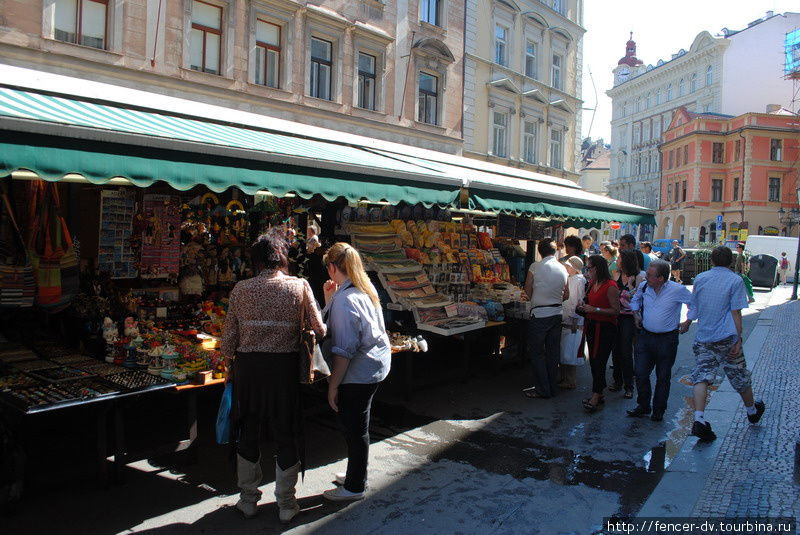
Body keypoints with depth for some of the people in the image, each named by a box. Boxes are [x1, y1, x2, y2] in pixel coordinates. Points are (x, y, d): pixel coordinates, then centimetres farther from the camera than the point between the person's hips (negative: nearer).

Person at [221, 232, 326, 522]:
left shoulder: (241, 289, -1)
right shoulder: (299, 286, -5)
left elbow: (229, 335, 1)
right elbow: (319, 330, -5)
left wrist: (230, 365, 15)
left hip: (247, 366, 1)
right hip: (284, 367, -1)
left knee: (248, 433, 17)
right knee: (286, 435, 12)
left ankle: (248, 501, 30)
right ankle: (286, 504, 22)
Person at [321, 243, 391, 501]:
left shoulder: (345, 299, -21)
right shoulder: (366, 289, 7)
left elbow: (344, 350, -23)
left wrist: (333, 385, -17)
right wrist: (329, 298, 10)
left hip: (357, 373, -10)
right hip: (376, 364, 10)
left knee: (355, 429, 5)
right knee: (357, 426, 22)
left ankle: (355, 487, 21)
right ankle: (355, 475, 38)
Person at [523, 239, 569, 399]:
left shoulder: (535, 267, -9)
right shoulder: (563, 269, 5)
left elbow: (527, 289, 0)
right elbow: (566, 296, 11)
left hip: (539, 314, -5)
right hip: (557, 313, 5)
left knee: (537, 352, 4)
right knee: (553, 352, 13)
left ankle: (542, 389, 6)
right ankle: (553, 387, 21)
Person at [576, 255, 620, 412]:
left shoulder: (610, 286, -16)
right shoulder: (592, 283, 11)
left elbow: (616, 311, -17)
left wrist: (594, 309, -22)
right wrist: (584, 307, 7)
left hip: (605, 328, -8)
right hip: (592, 326, 8)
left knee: (599, 362, -7)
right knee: (593, 362, 11)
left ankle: (595, 398, -3)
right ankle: (599, 395, 21)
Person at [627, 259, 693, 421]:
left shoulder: (678, 290, -14)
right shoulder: (643, 286, -1)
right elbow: (635, 300, 20)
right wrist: (635, 314, 7)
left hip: (667, 339, -3)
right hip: (645, 336, 4)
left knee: (663, 376, 8)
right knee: (640, 373, 4)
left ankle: (659, 410, 22)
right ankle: (643, 406, 21)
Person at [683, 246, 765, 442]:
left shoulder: (700, 278, 6)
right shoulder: (735, 280, -4)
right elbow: (735, 313, -9)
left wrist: (688, 321, 34)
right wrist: (738, 341, -7)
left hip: (703, 338, 3)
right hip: (726, 338, -2)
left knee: (701, 377, -3)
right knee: (740, 376, 16)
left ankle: (698, 420, -17)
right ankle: (752, 411, 39)